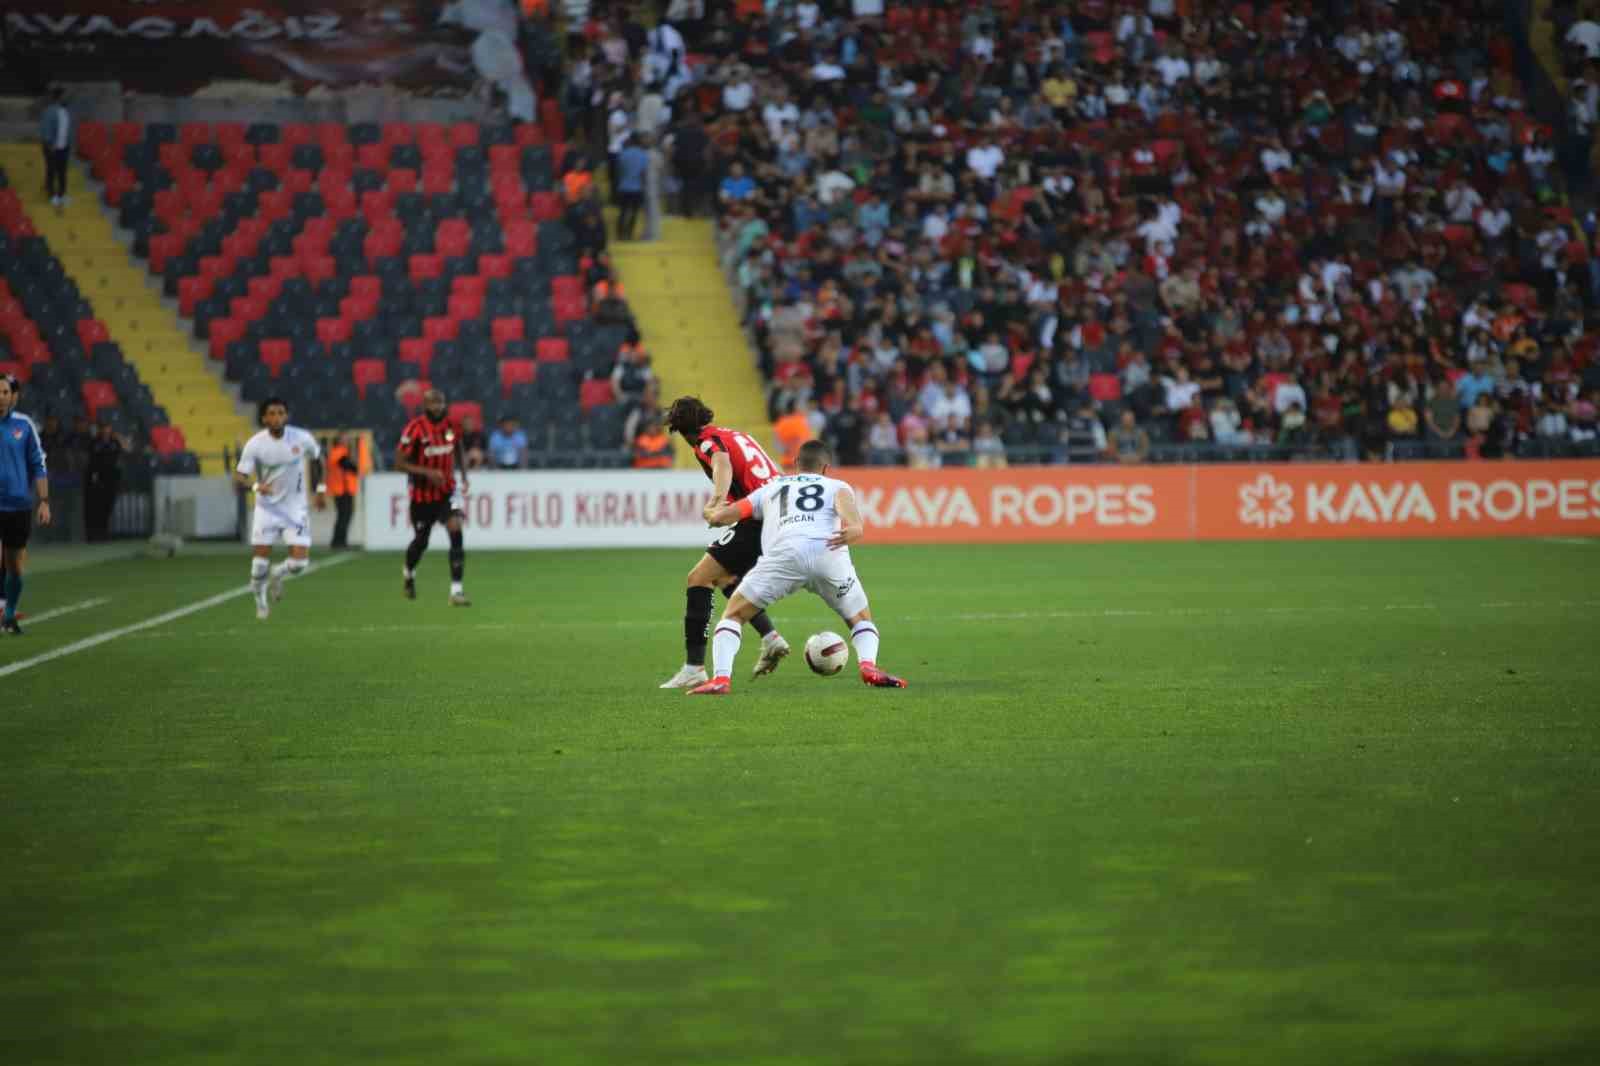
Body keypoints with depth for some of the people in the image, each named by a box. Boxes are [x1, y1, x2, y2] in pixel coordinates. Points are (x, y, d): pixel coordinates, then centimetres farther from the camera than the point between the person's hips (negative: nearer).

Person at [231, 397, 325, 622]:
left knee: (300, 563, -10)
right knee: (260, 562, -5)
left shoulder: (302, 439, -10)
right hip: (267, 508, -1)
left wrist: (320, 489, 12)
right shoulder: (255, 444, -15)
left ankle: (277, 574, 25)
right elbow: (239, 477, -15)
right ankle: (260, 601, 24)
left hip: (295, 508, 1)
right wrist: (255, 486, -35)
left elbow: (317, 459, 12)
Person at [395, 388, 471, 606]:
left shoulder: (451, 424, -3)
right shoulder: (415, 429, -18)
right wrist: (427, 472, -25)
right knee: (420, 542, 12)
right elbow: (399, 463, -15)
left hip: (448, 490, 2)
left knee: (456, 531, -18)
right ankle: (409, 574, 47)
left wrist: (464, 476, 5)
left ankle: (456, 590, -18)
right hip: (422, 495, -2)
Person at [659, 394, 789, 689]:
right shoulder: (735, 434, 24)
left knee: (698, 579, -6)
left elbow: (722, 461, -26)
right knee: (725, 578, 26)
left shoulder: (707, 441, -2)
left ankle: (694, 667, -13)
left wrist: (718, 496, -44)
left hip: (758, 517, -9)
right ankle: (771, 637, 16)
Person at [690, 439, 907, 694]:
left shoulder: (770, 488, 35)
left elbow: (718, 517, 29)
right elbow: (844, 500, 4)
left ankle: (720, 678, -6)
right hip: (829, 552, 0)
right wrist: (854, 527, -17)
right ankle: (869, 666, -7)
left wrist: (712, 511, 53)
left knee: (733, 615, 16)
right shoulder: (837, 486, 31)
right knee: (861, 620, 22)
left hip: (784, 551, 0)